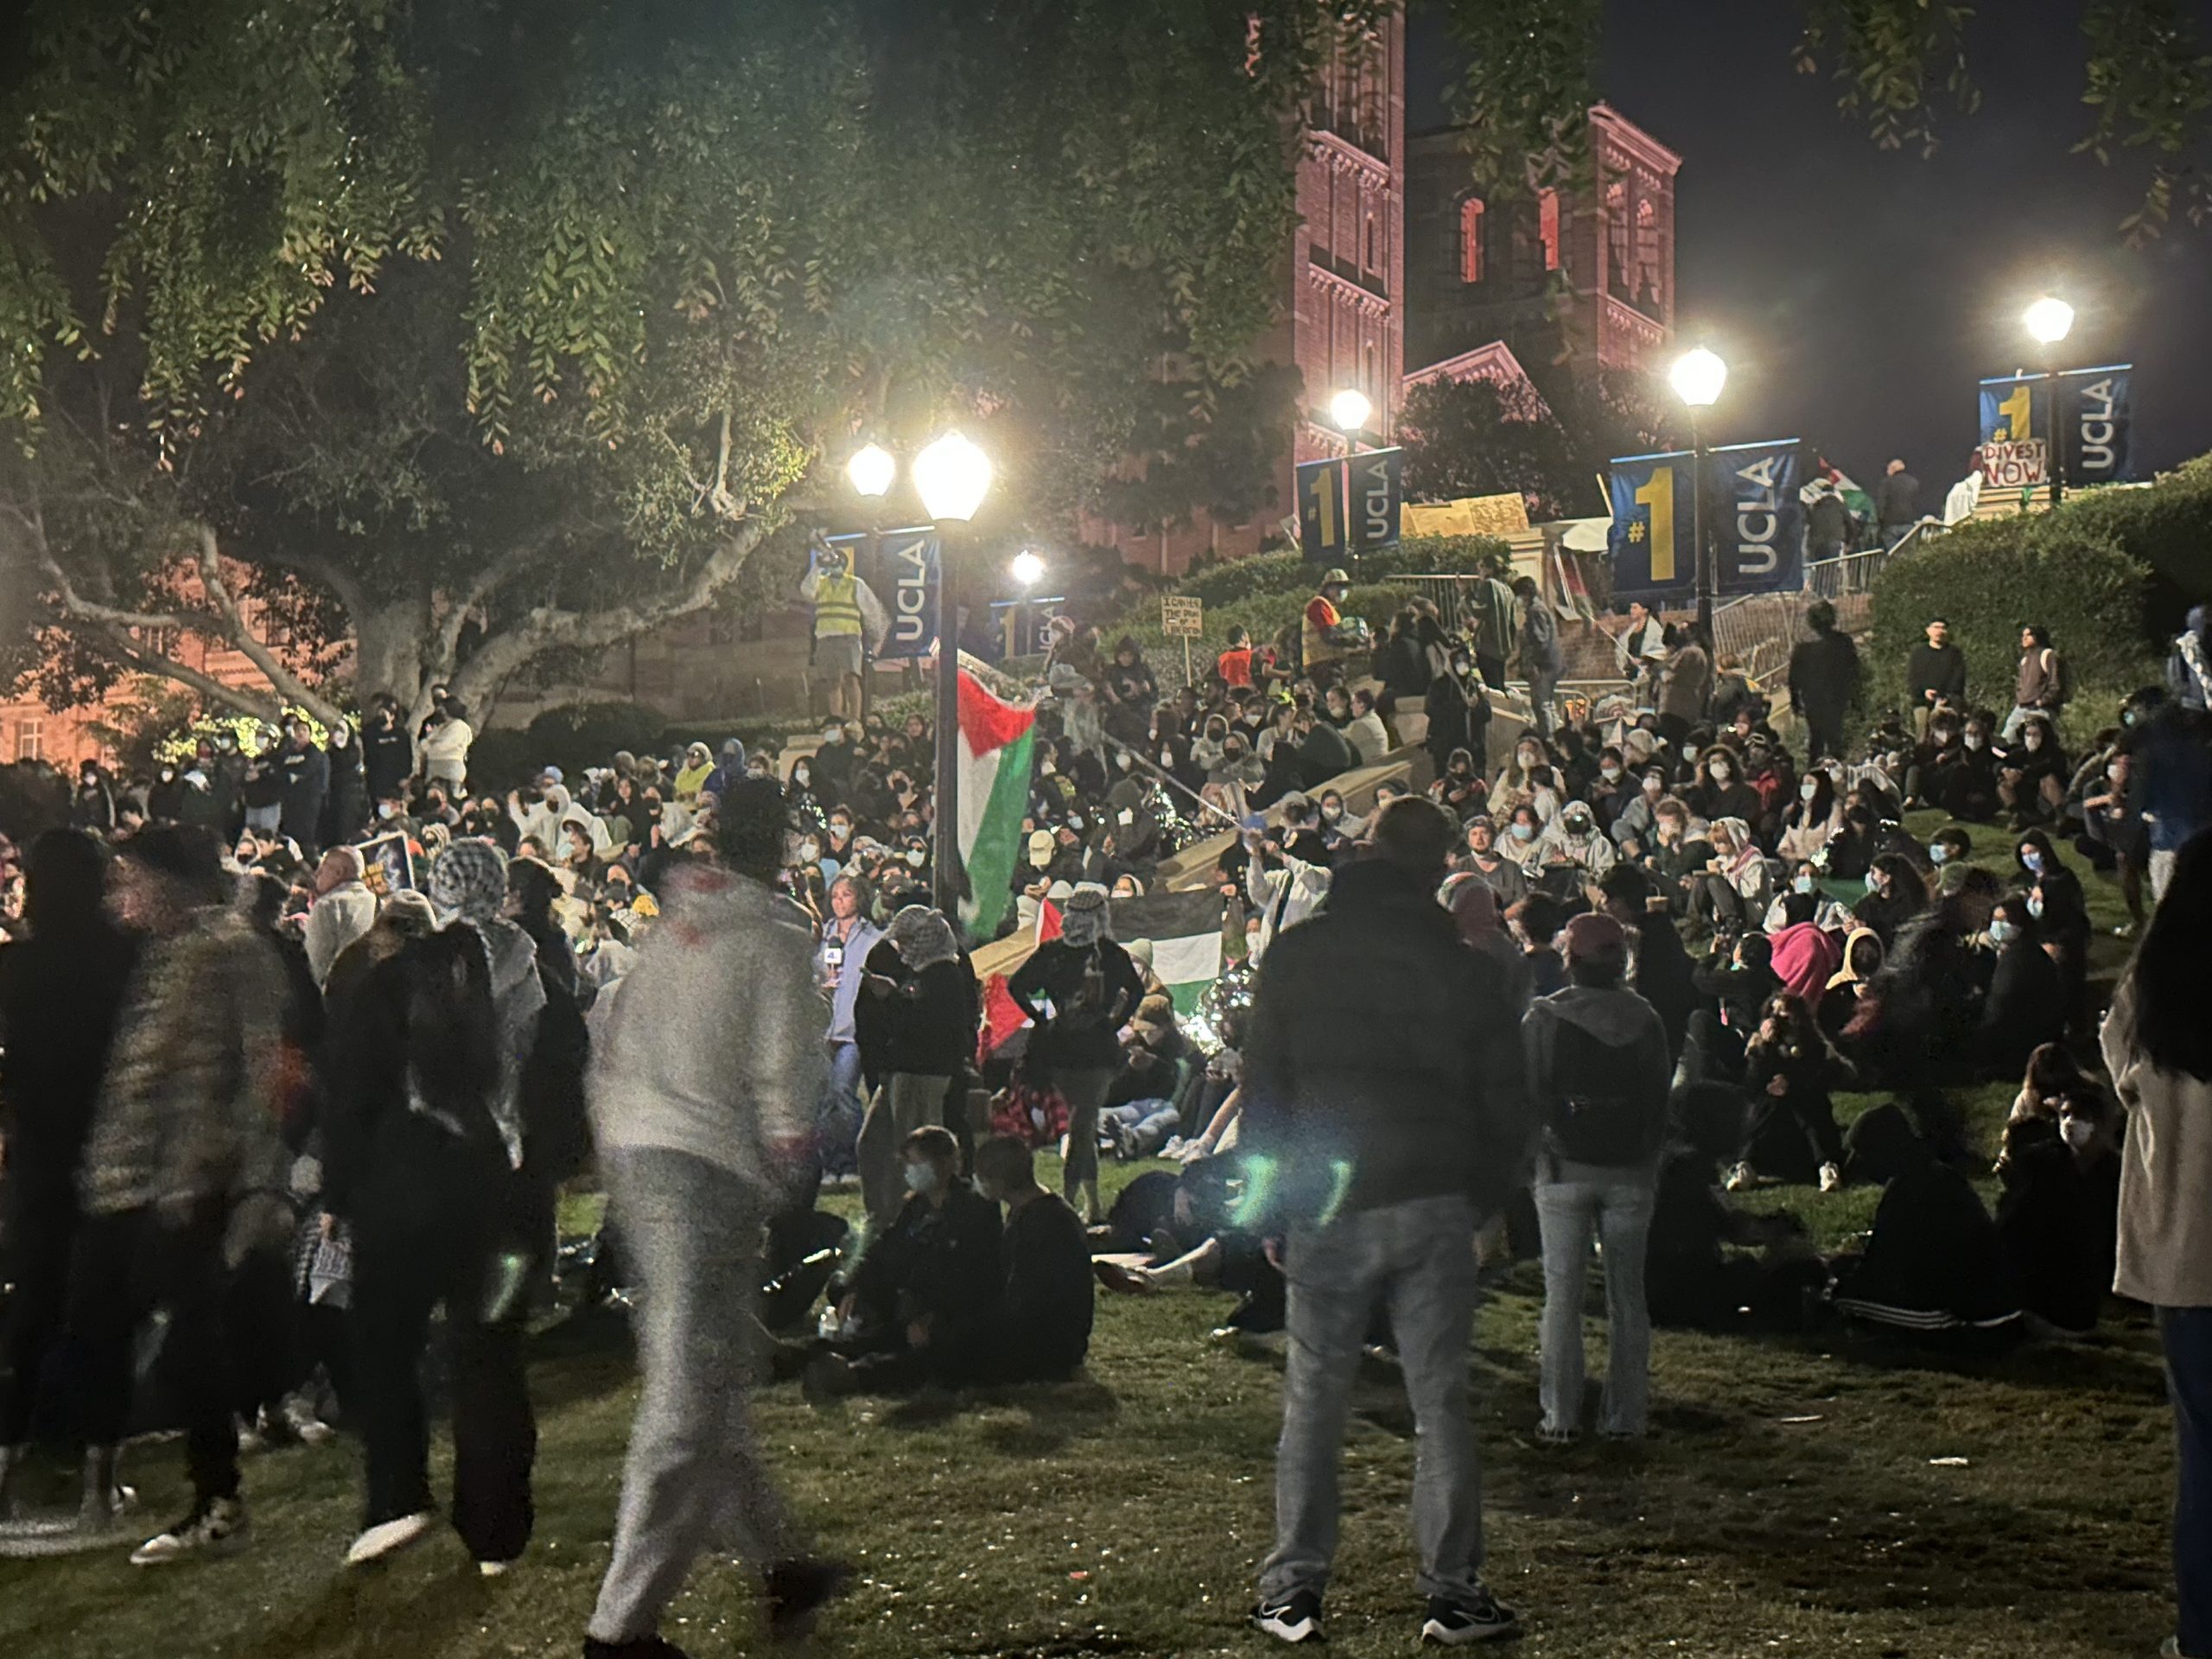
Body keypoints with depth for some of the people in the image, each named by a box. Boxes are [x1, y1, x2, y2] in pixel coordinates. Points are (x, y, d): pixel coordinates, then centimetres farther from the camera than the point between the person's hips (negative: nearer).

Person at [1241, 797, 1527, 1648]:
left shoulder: (1296, 955, 1)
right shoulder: (1466, 968, 1)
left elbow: (1262, 1087, 2)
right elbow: (1501, 1102, 4)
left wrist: (1268, 1210, 7)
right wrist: (1482, 1200, 15)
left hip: (1326, 1215, 0)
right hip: (1432, 1206, 0)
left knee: (1312, 1406, 7)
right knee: (1440, 1403, 5)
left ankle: (1292, 1592, 9)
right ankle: (1454, 1591, 8)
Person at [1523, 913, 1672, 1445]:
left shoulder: (1544, 1018, -7)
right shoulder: (1644, 1020, 1)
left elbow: (1528, 1095, -5)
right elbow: (1660, 1098, 6)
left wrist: (1537, 1151, 8)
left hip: (1564, 1167, -2)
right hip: (1630, 1169, 2)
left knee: (1563, 1293, 2)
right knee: (1627, 1293, 8)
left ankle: (1561, 1416, 2)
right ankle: (1626, 1415, 10)